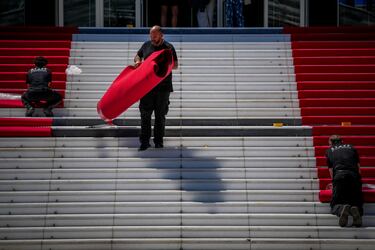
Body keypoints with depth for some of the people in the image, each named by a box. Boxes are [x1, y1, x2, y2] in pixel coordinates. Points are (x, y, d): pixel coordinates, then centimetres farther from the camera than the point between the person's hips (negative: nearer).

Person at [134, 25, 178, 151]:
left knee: (160, 115, 4)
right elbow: (138, 55, 25)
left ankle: (158, 141, 13)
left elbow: (175, 65, 1)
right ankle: (144, 141, 2)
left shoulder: (168, 47, 1)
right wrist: (137, 61, 2)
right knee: (145, 114, -2)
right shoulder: (146, 45, 10)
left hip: (163, 86, -2)